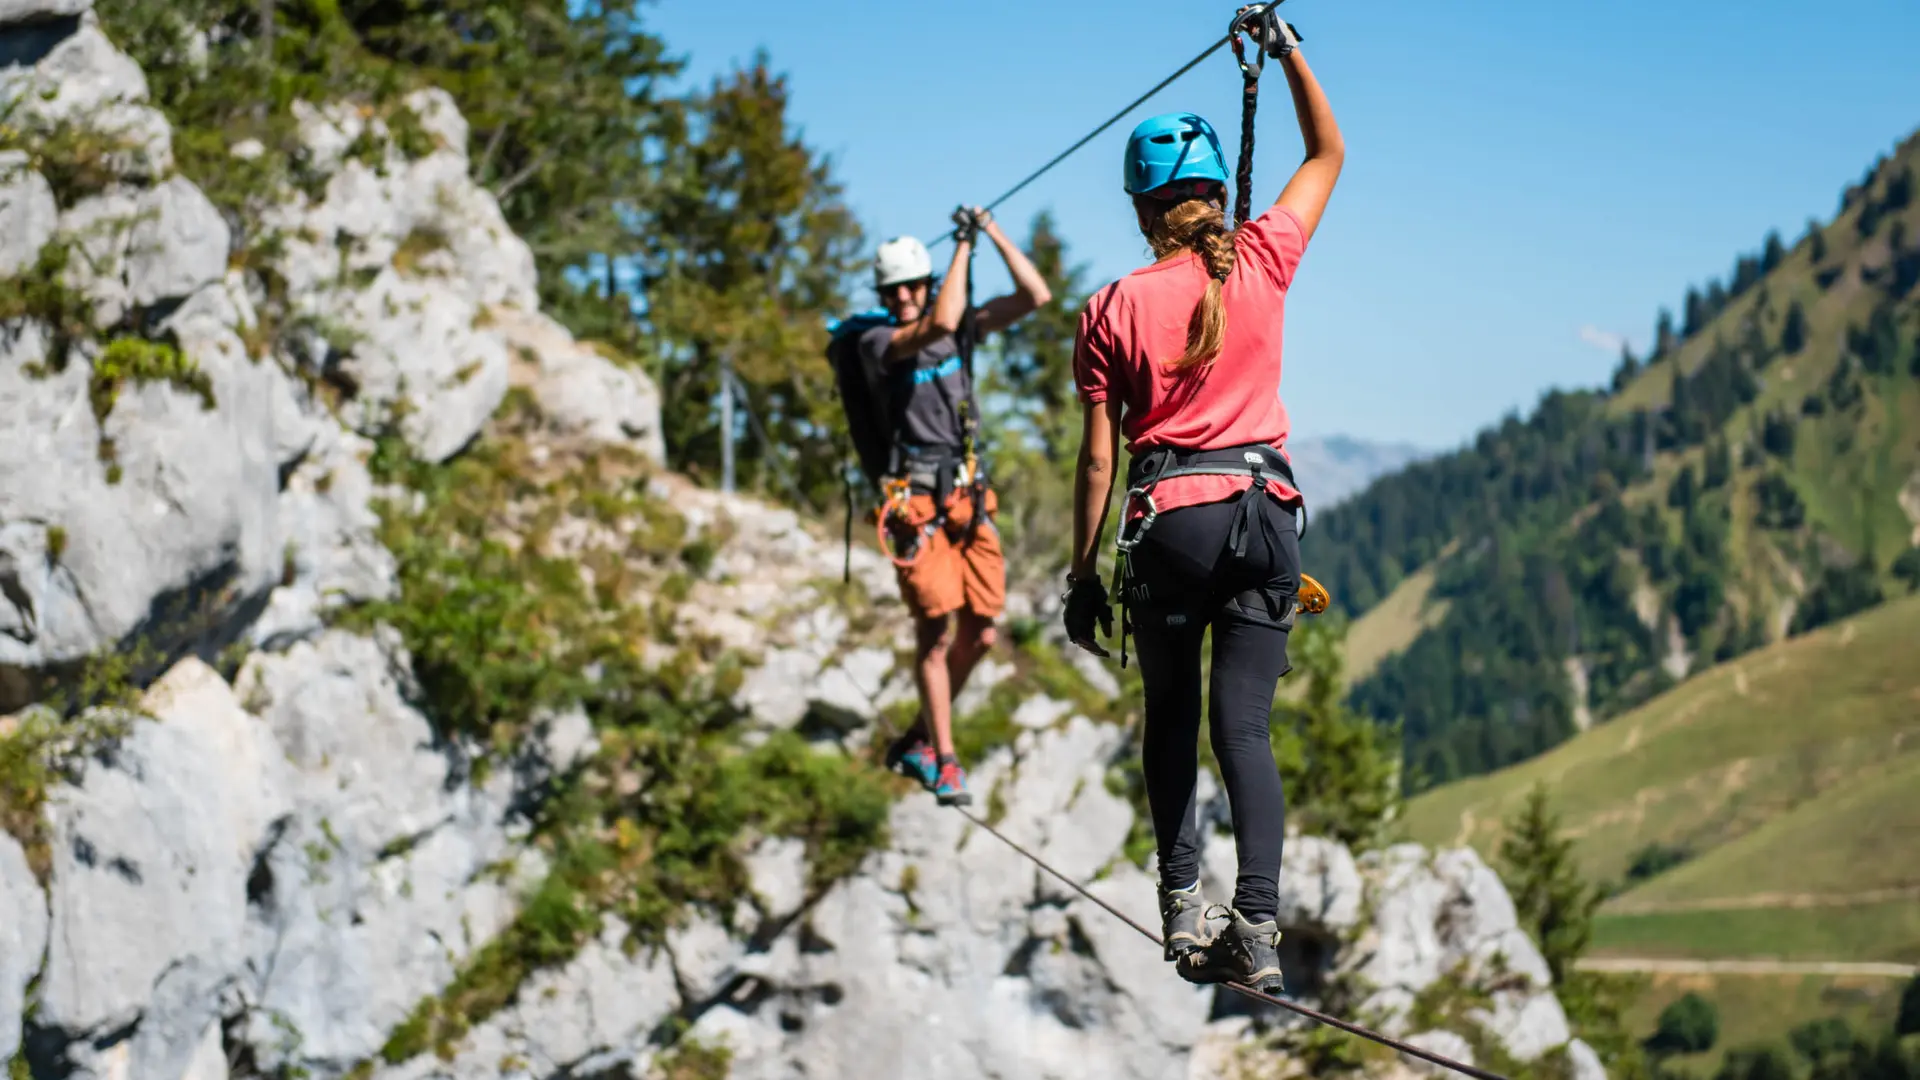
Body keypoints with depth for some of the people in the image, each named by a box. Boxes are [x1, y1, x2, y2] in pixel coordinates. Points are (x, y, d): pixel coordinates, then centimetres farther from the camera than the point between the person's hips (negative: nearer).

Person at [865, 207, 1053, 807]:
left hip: (970, 499, 5)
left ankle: (920, 740, 22)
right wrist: (963, 247, -15)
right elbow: (940, 324, -24)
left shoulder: (963, 328, 10)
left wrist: (993, 233, -1)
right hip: (919, 503, -5)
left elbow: (1035, 296, 4)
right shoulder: (876, 342, -6)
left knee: (980, 634, 4)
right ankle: (944, 761, -4)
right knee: (936, 631, -11)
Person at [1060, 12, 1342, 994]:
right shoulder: (1262, 265, -1)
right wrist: (1288, 52, 21)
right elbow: (1327, 155, 16)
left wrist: (1083, 571, 7)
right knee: (1243, 725, 0)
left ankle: (1183, 908, 15)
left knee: (1171, 719, 16)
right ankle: (1256, 927, -11)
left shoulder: (1114, 310, -4)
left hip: (1167, 521, -1)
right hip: (1262, 510, 1)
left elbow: (1098, 457, -1)